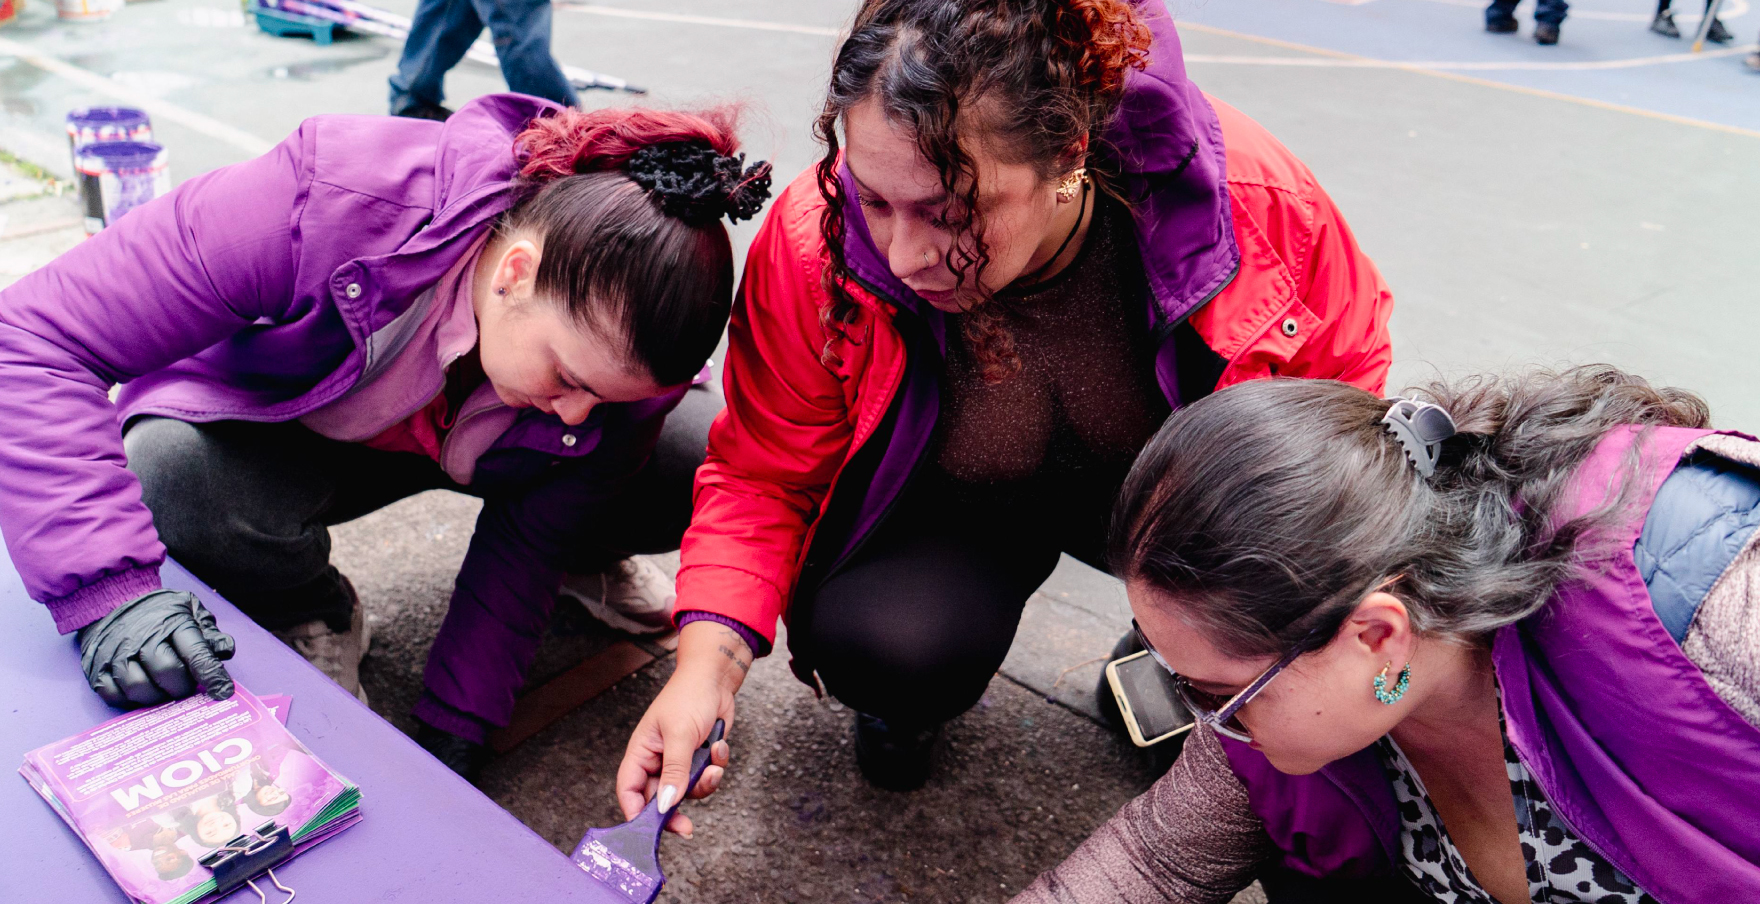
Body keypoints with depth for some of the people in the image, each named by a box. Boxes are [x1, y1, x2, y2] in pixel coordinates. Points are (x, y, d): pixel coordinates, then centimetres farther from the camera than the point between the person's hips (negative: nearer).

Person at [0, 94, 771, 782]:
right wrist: (108, 591, -44)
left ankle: (585, 554, 14)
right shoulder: (331, 203, -41)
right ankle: (308, 616, -3)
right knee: (170, 477, -37)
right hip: (278, 433, -1)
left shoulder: (620, 331, -28)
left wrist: (454, 737, -18)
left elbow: (527, 543, -16)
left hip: (468, 453, 2)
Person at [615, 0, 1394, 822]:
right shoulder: (814, 243, -28)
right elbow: (765, 476, -16)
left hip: (1178, 484, 2)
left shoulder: (1253, 195, -29)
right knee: (880, 646, -31)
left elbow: (1347, 367, -8)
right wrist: (707, 663, -30)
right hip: (955, 505, -1)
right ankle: (908, 696, 10)